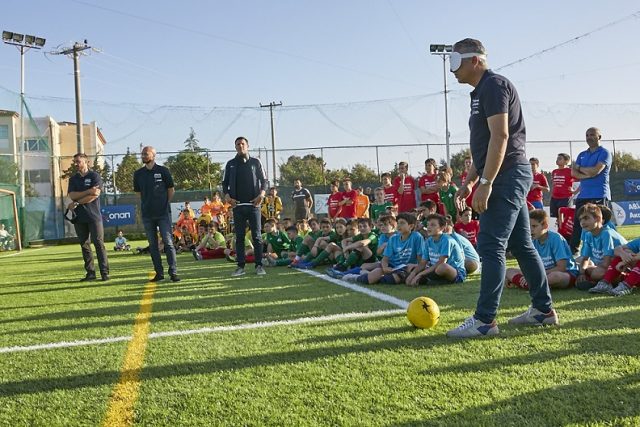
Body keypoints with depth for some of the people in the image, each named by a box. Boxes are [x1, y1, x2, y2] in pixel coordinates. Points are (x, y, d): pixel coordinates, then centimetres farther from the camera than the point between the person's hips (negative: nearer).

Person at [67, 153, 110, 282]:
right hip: (79, 217, 5)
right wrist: (88, 191, -15)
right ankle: (90, 273, 11)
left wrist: (76, 203, -9)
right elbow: (72, 196, -3)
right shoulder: (73, 179, 14)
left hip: (94, 216, -5)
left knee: (99, 244, -7)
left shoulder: (95, 176, 1)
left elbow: (94, 196, -11)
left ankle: (104, 272, -6)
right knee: (84, 245, 6)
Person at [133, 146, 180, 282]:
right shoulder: (138, 174, 8)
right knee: (153, 245, 7)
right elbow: (139, 192, 17)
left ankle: (173, 272, -4)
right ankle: (159, 273, 14)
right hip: (147, 214, 4)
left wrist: (165, 204, 5)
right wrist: (148, 204, 10)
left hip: (163, 213, -4)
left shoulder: (163, 171, -1)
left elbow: (171, 189, 6)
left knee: (168, 243, -6)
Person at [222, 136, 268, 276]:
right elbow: (225, 182, 11)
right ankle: (240, 266, 6)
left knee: (257, 236, -1)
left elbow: (263, 180, 6)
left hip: (253, 204, -1)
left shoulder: (255, 162, 7)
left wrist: (262, 194, -12)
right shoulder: (230, 164, 11)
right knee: (239, 237, 2)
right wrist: (227, 195, -7)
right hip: (237, 205, 1)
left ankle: (259, 265, 3)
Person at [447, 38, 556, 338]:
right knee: (521, 245, 13)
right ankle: (543, 310, 21)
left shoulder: (493, 86, -10)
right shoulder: (481, 92, 21)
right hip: (510, 178, 10)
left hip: (507, 175, -10)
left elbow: (500, 136, -20)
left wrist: (485, 183, -23)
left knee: (491, 246, -11)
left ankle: (484, 320, -8)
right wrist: (469, 181, 19)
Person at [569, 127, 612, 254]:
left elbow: (596, 170, -15)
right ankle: (572, 251, 9)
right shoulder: (582, 155, 18)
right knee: (577, 224, 5)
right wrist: (588, 174, -11)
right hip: (583, 195, 6)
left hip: (599, 196, -6)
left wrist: (580, 169, 1)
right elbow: (573, 173, 7)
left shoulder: (604, 153, -2)